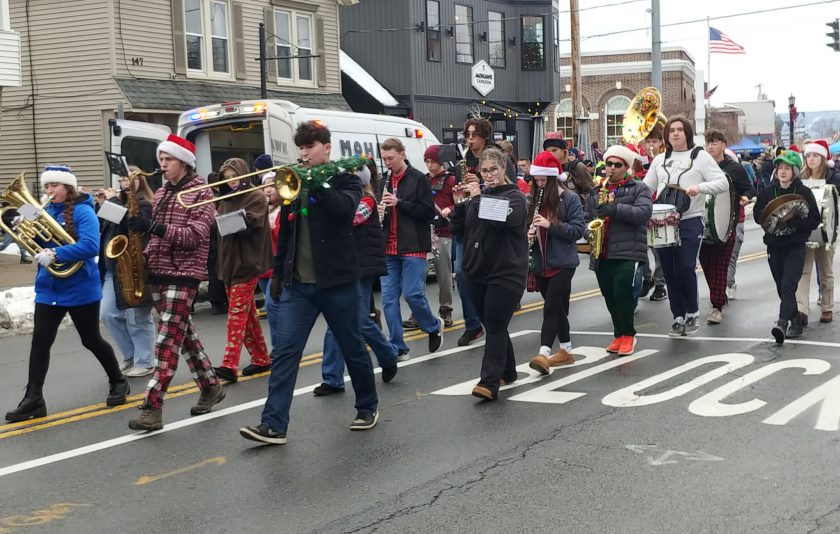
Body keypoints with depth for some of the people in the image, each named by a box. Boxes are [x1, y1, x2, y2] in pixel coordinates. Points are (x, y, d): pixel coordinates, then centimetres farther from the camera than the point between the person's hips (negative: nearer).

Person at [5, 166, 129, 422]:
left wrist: (55, 254, -30)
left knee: (91, 340, 7)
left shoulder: (83, 211, -11)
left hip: (80, 289, -5)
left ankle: (118, 382, 27)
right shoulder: (45, 212, 8)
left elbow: (90, 246, -24)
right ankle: (33, 399, 2)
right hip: (48, 289, 5)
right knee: (40, 342, -2)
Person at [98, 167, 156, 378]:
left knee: (138, 319, -1)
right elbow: (106, 229, 17)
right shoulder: (122, 202, 17)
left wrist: (114, 201, -15)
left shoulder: (144, 205, -9)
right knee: (108, 314, 8)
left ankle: (145, 363, 9)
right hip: (113, 269, 9)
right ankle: (131, 356, 22)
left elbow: (127, 225, -25)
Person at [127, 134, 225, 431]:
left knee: (168, 339, -12)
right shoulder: (161, 193, 16)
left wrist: (154, 227, -25)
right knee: (183, 334, 13)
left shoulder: (201, 192, -6)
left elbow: (196, 235, -17)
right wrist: (144, 256, 5)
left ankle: (152, 408, -15)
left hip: (183, 274, -8)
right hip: (158, 272, 8)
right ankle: (211, 387, 26)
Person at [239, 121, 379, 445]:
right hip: (298, 283, 4)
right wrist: (278, 273, 19)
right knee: (285, 350, -5)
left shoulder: (345, 180, 0)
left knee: (352, 347, 9)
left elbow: (345, 209, -23)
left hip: (336, 281, -4)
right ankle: (273, 425, -6)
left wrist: (319, 186, -31)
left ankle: (368, 407, 29)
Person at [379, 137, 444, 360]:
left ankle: (434, 326, 20)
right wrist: (379, 213, 0)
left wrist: (399, 203, -17)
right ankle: (397, 348, 8)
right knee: (388, 298, 1)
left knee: (412, 294, -9)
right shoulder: (385, 181, 15)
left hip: (413, 247, -6)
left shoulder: (418, 179, -4)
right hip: (389, 249, 6)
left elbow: (429, 212, -10)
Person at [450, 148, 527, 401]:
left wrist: (478, 197, -18)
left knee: (495, 328, -11)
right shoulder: (478, 195, 13)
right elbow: (460, 228, 13)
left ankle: (489, 383, -15)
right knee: (493, 326, 13)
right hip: (476, 272, 6)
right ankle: (507, 371, 29)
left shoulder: (515, 197, -4)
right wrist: (459, 203, -1)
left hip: (505, 273, -6)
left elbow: (502, 219, -25)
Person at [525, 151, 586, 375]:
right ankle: (566, 350, 26)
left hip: (562, 263, -6)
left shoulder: (569, 198, -7)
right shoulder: (534, 199, 8)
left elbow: (579, 229, -12)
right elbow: (526, 226, 16)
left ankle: (544, 353, -19)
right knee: (557, 308, 15)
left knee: (551, 308, -13)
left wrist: (551, 225, -22)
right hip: (540, 263, 6)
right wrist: (529, 233, -7)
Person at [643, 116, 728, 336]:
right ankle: (678, 317, 17)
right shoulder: (659, 160, 16)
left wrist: (700, 187, -21)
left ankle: (692, 312, 10)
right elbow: (646, 188, 17)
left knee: (685, 267, -12)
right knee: (669, 271, 5)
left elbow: (723, 183, -3)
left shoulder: (700, 157, 4)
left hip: (690, 222, -4)